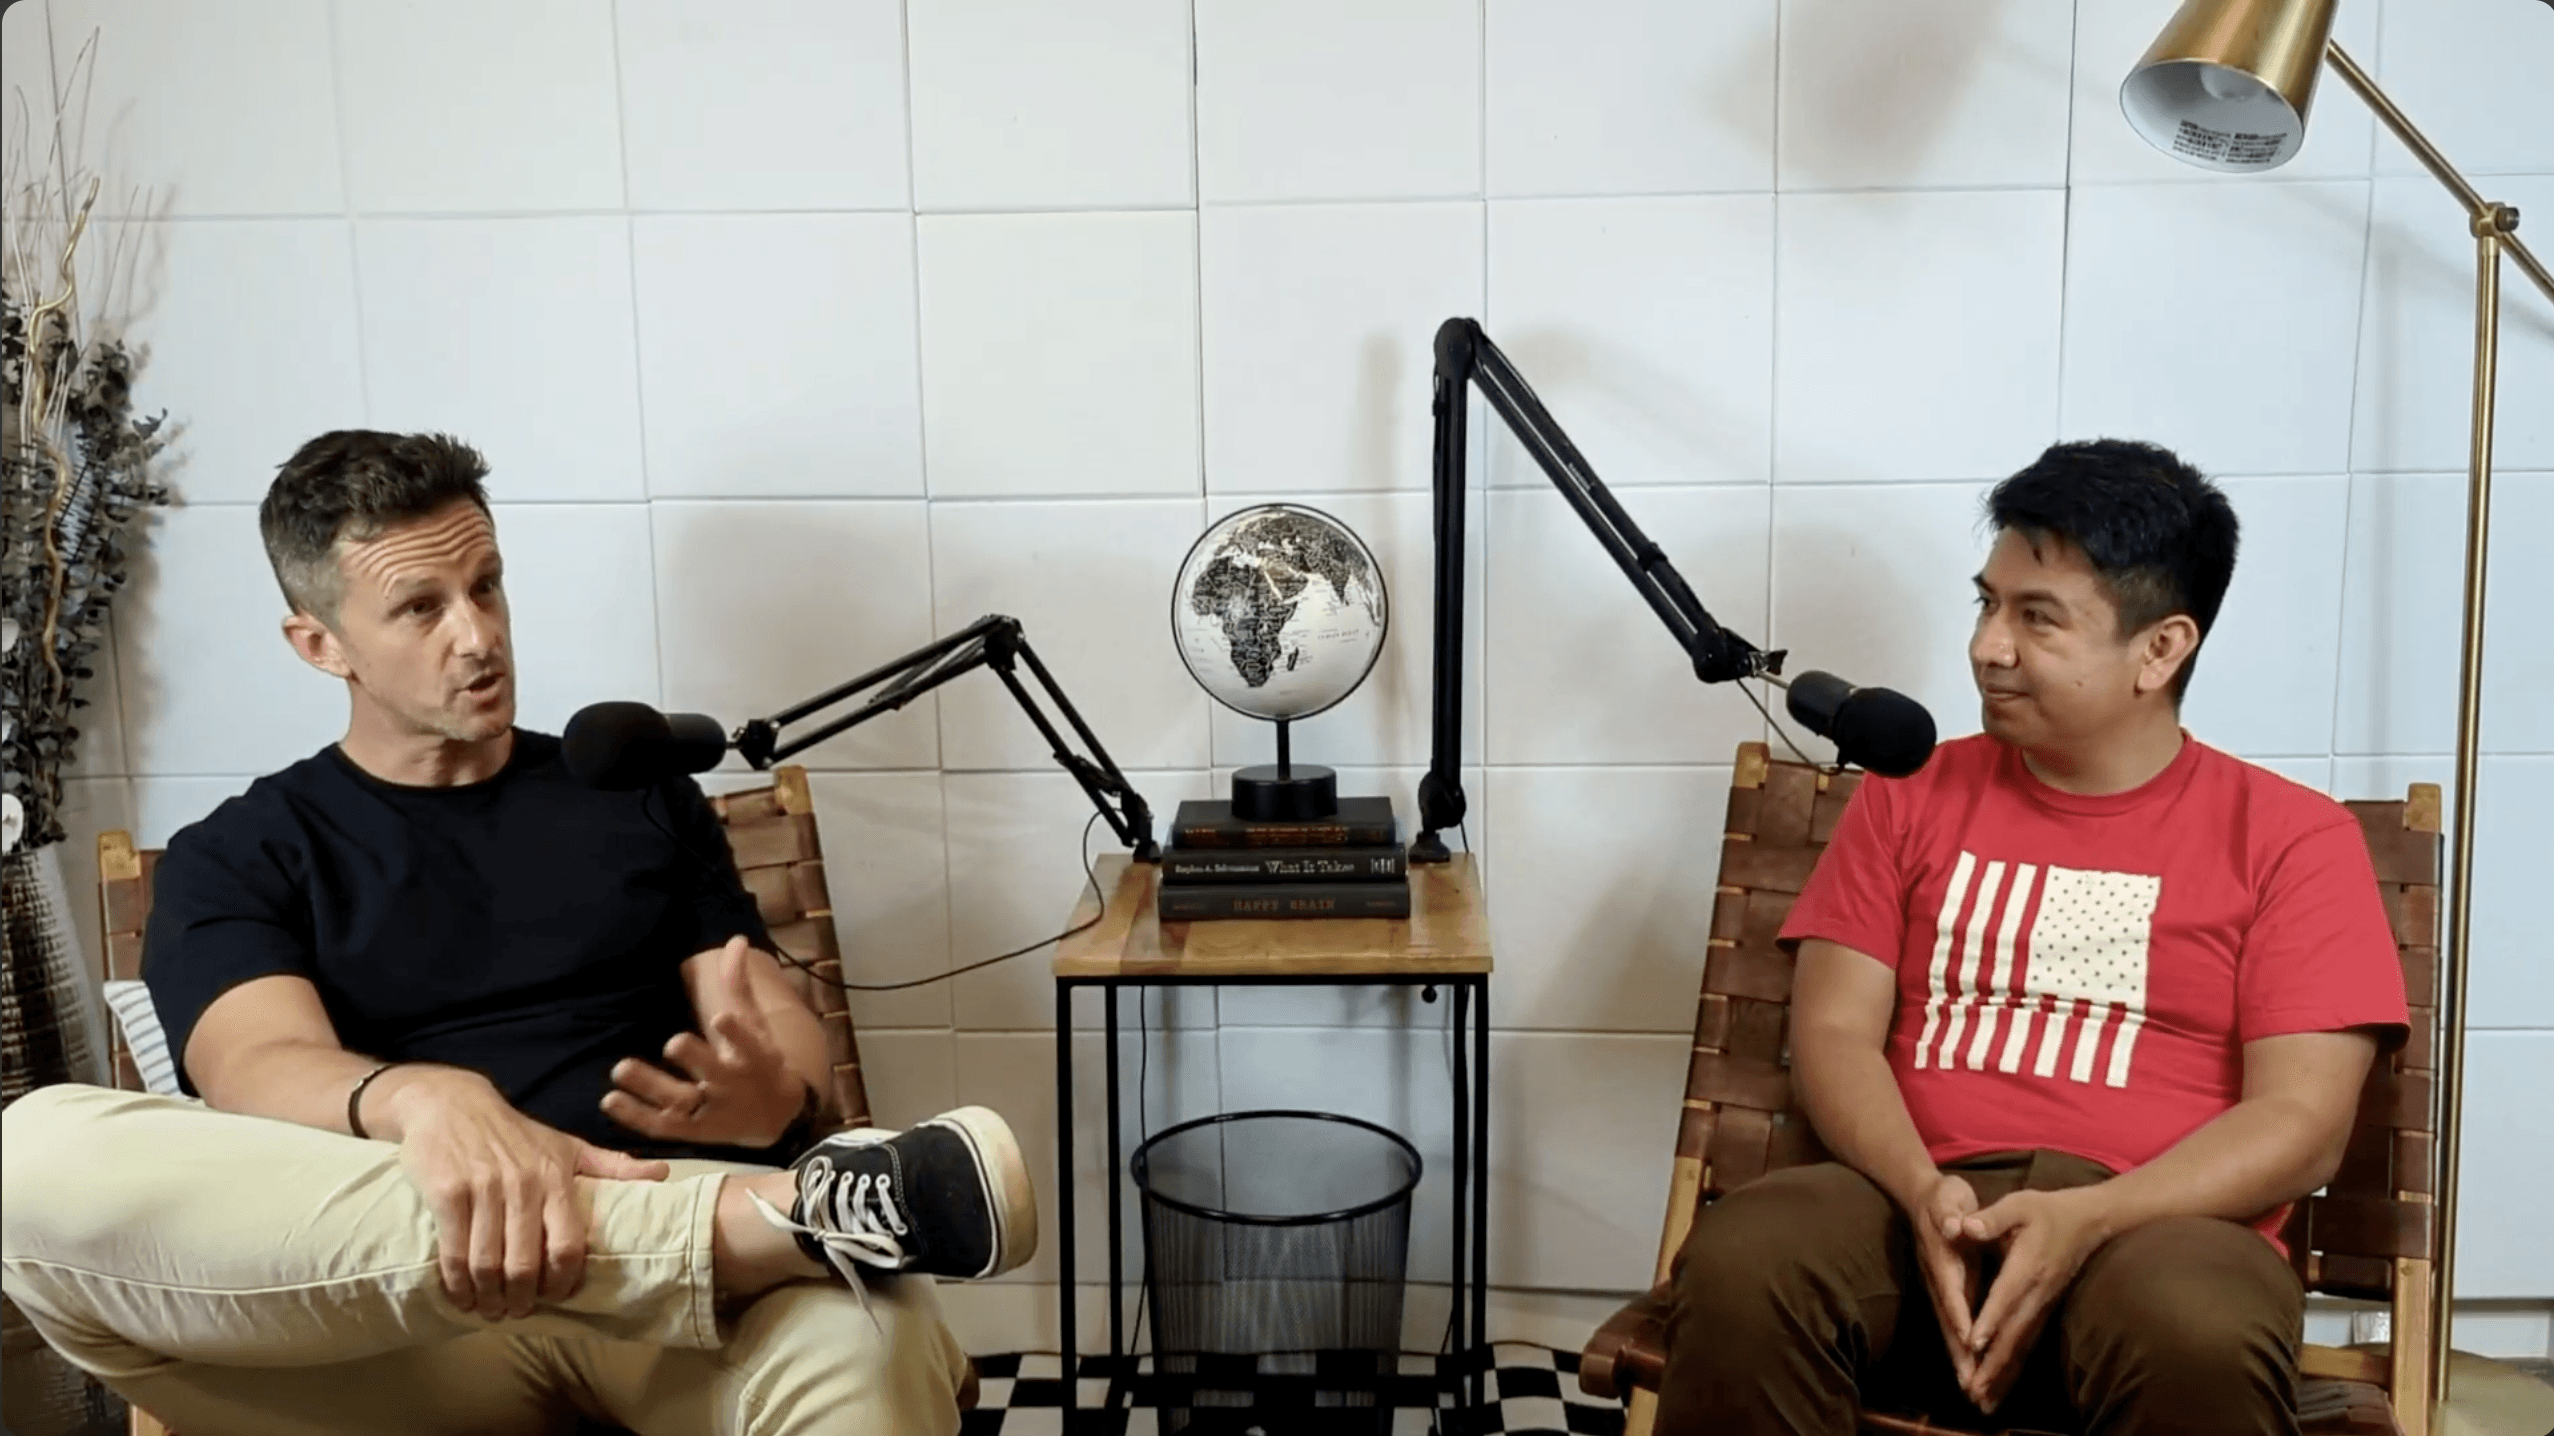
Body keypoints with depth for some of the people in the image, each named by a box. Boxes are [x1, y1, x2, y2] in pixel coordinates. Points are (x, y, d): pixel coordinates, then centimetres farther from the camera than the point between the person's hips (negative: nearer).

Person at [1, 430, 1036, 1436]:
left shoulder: (639, 790, 20)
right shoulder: (236, 859, 14)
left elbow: (789, 1036, 13)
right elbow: (261, 1070, -6)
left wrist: (778, 1098, -13)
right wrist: (426, 1102, -30)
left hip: (674, 1251, -3)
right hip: (387, 1308, 3)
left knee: (862, 1345, -42)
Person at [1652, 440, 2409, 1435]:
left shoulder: (2290, 836, 7)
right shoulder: (1912, 795, 15)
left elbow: (2301, 1120, -2)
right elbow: (1834, 1033, 6)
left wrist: (2087, 1222, -17)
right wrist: (1926, 1193, -13)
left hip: (2155, 1226, -1)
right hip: (1922, 1206, 2)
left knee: (2199, 1335, -36)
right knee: (1738, 1269, -30)